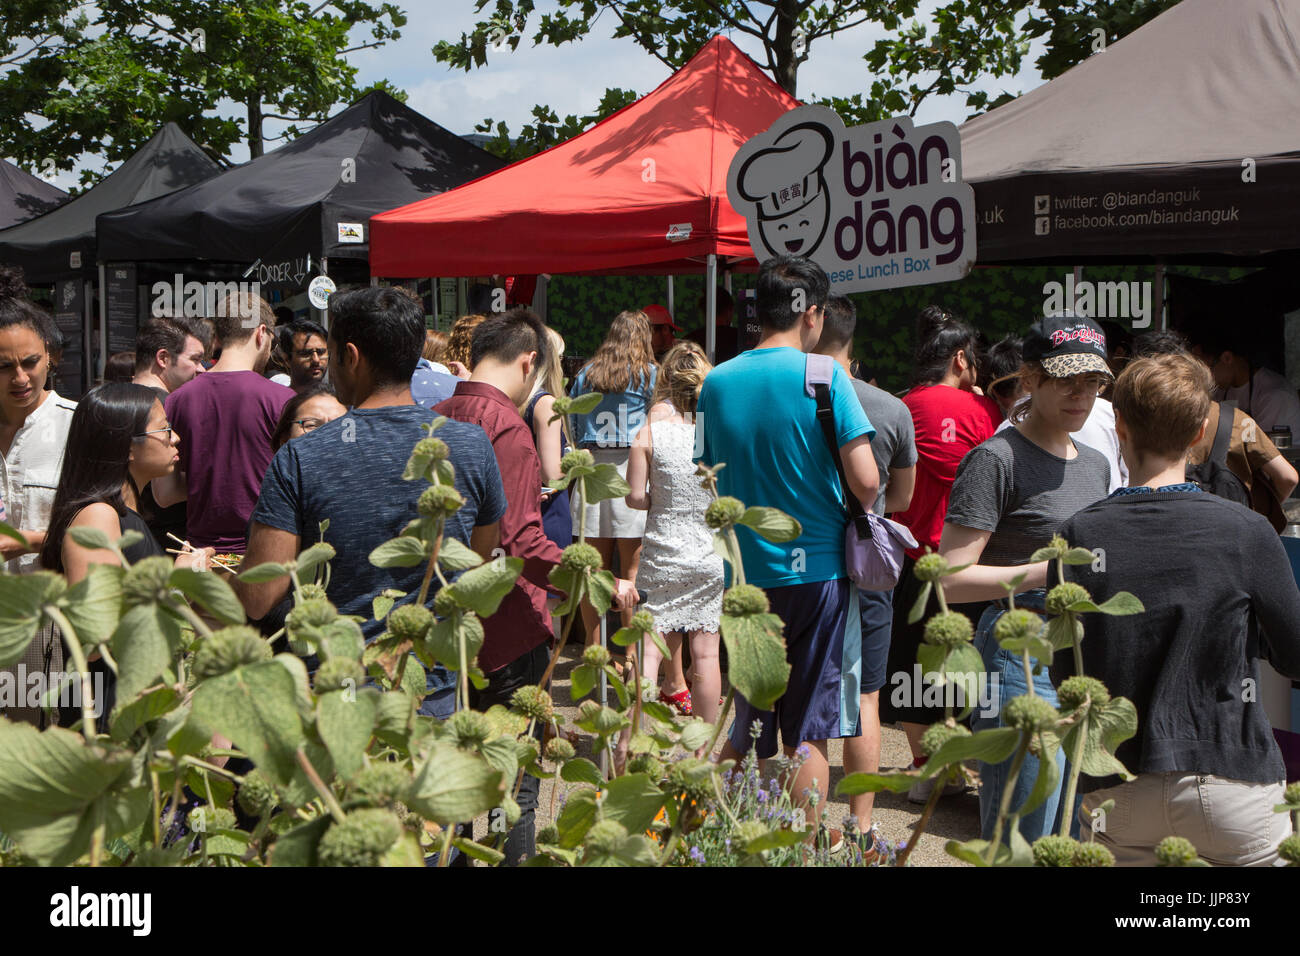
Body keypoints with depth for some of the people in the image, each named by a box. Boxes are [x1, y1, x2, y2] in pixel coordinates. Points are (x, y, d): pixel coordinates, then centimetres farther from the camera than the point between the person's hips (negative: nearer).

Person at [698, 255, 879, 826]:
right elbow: (866, 482, -15)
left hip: (743, 573, 4)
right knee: (808, 735, 5)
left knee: (746, 734, 15)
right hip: (816, 570, -3)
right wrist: (856, 507, 6)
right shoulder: (823, 377, -9)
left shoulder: (717, 383, 4)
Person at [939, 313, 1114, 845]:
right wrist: (1050, 572, -20)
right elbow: (951, 580, -15)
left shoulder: (1096, 465, 16)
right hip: (1023, 656, -8)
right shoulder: (996, 459, -9)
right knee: (1020, 844, -7)